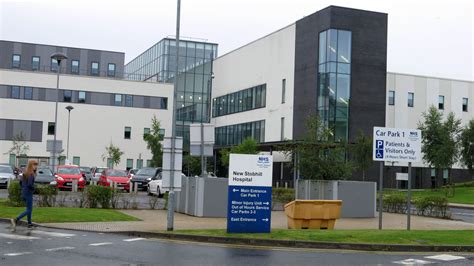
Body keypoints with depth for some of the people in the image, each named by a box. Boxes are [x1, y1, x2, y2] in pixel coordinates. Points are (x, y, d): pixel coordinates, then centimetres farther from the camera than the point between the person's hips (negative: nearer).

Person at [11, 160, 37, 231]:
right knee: (28, 210, -2)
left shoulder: (25, 173, 8)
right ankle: (16, 220, -13)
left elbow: (20, 182, 14)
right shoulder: (31, 174, -19)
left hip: (24, 193, 9)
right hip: (28, 194, -9)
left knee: (29, 209, 17)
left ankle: (29, 224, 21)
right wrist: (33, 189, -8)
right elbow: (30, 184, -26)